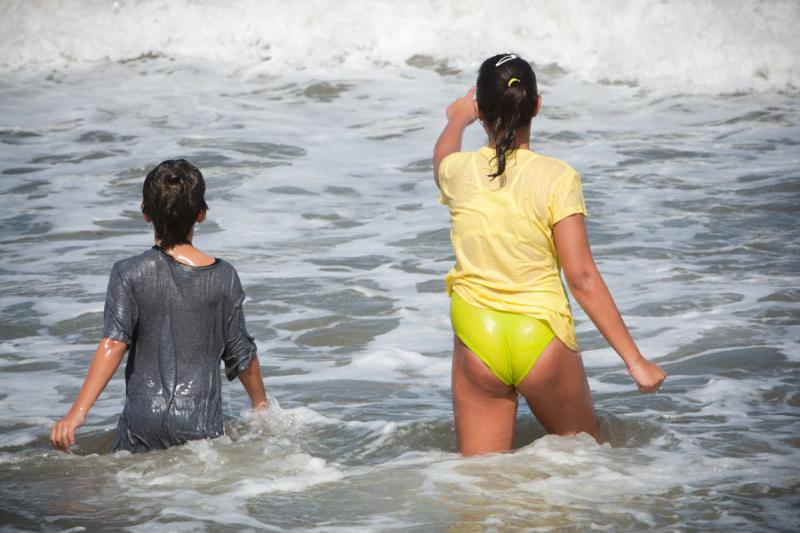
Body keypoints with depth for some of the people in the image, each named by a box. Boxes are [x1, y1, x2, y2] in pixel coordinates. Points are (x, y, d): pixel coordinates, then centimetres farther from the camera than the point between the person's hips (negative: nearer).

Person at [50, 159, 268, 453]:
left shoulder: (129, 274, -2)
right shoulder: (224, 277, 2)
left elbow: (113, 345, -11)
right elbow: (241, 354, 10)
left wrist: (77, 412, -12)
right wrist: (261, 405, 26)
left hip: (144, 421, 0)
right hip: (202, 423, 0)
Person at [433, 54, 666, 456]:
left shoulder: (458, 173, -4)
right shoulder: (557, 178, -13)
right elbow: (582, 277, -14)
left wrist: (457, 118, 47)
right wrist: (634, 359, -9)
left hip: (477, 338, 2)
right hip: (542, 339, -2)